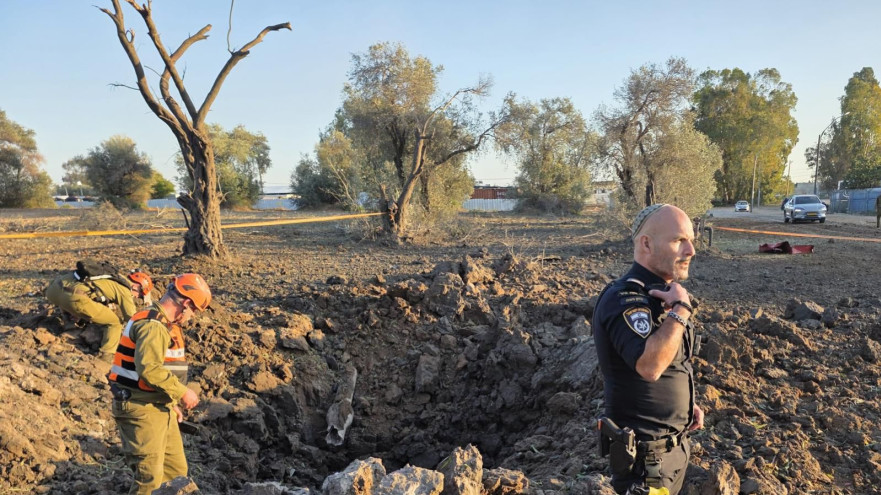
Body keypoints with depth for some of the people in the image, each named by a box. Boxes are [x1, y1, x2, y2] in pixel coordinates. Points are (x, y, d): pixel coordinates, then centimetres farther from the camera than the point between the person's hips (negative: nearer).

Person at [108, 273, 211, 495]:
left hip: (160, 409, 10)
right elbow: (149, 370, -32)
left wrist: (171, 402, 19)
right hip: (141, 411, -10)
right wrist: (182, 392, -22)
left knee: (175, 470, 16)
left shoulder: (165, 324, 13)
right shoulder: (153, 325, -20)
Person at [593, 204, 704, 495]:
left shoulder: (662, 294, 6)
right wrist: (681, 309, -30)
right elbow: (649, 366, -40)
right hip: (646, 452, -9)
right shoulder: (624, 298, -24)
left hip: (675, 443, 9)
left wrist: (685, 403, 8)